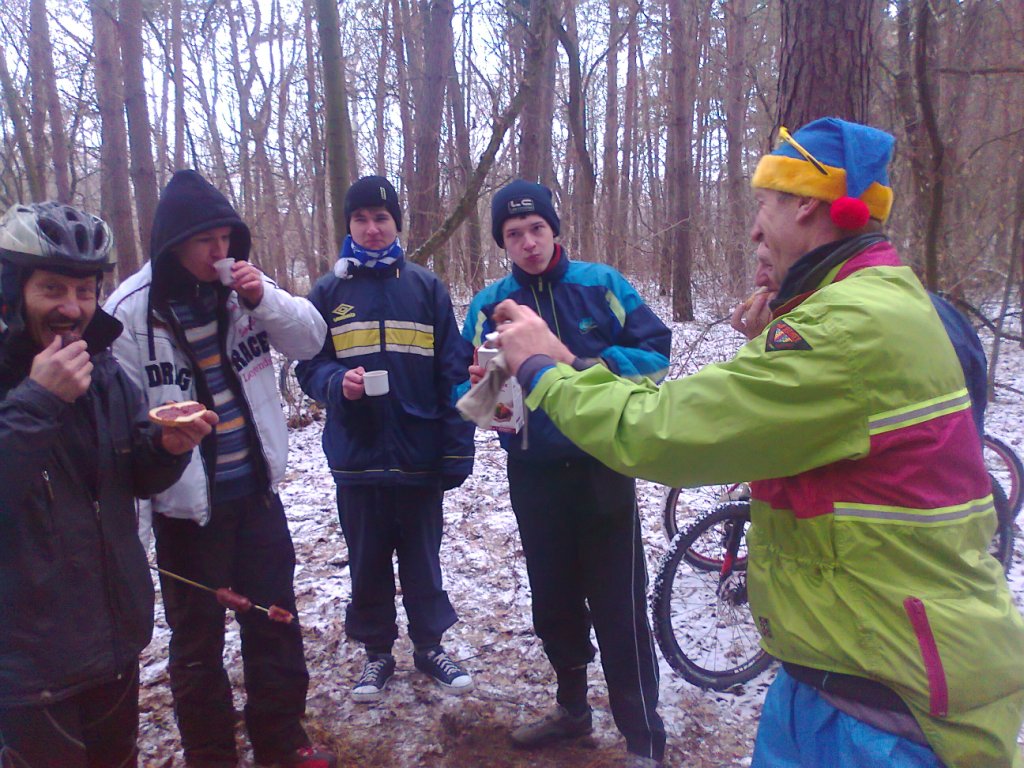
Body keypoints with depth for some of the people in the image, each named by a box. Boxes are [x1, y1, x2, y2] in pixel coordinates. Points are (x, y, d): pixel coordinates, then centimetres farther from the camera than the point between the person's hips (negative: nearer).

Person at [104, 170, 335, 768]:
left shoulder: (240, 286, 0)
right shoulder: (131, 312, -12)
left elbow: (310, 339, -1)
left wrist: (264, 299, -16)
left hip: (257, 489, 4)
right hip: (188, 503, -4)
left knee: (275, 619, 16)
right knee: (198, 638, 12)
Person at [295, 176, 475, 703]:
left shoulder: (426, 287, 1)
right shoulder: (327, 292, 3)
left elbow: (453, 372, -1)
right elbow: (309, 367, 4)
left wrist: (457, 449, -6)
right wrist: (339, 381, -20)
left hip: (419, 455, 0)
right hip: (356, 457, 1)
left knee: (422, 557, 13)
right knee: (367, 561, 13)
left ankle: (429, 645, 33)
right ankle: (376, 651, 32)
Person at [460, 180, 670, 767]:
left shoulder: (601, 284, -3)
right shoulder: (489, 303, 3)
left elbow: (656, 351, -7)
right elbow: (469, 387, 1)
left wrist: (583, 366, -21)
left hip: (602, 471, -3)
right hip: (534, 476, 3)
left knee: (619, 609, 1)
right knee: (554, 602, 17)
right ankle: (573, 708, 40)